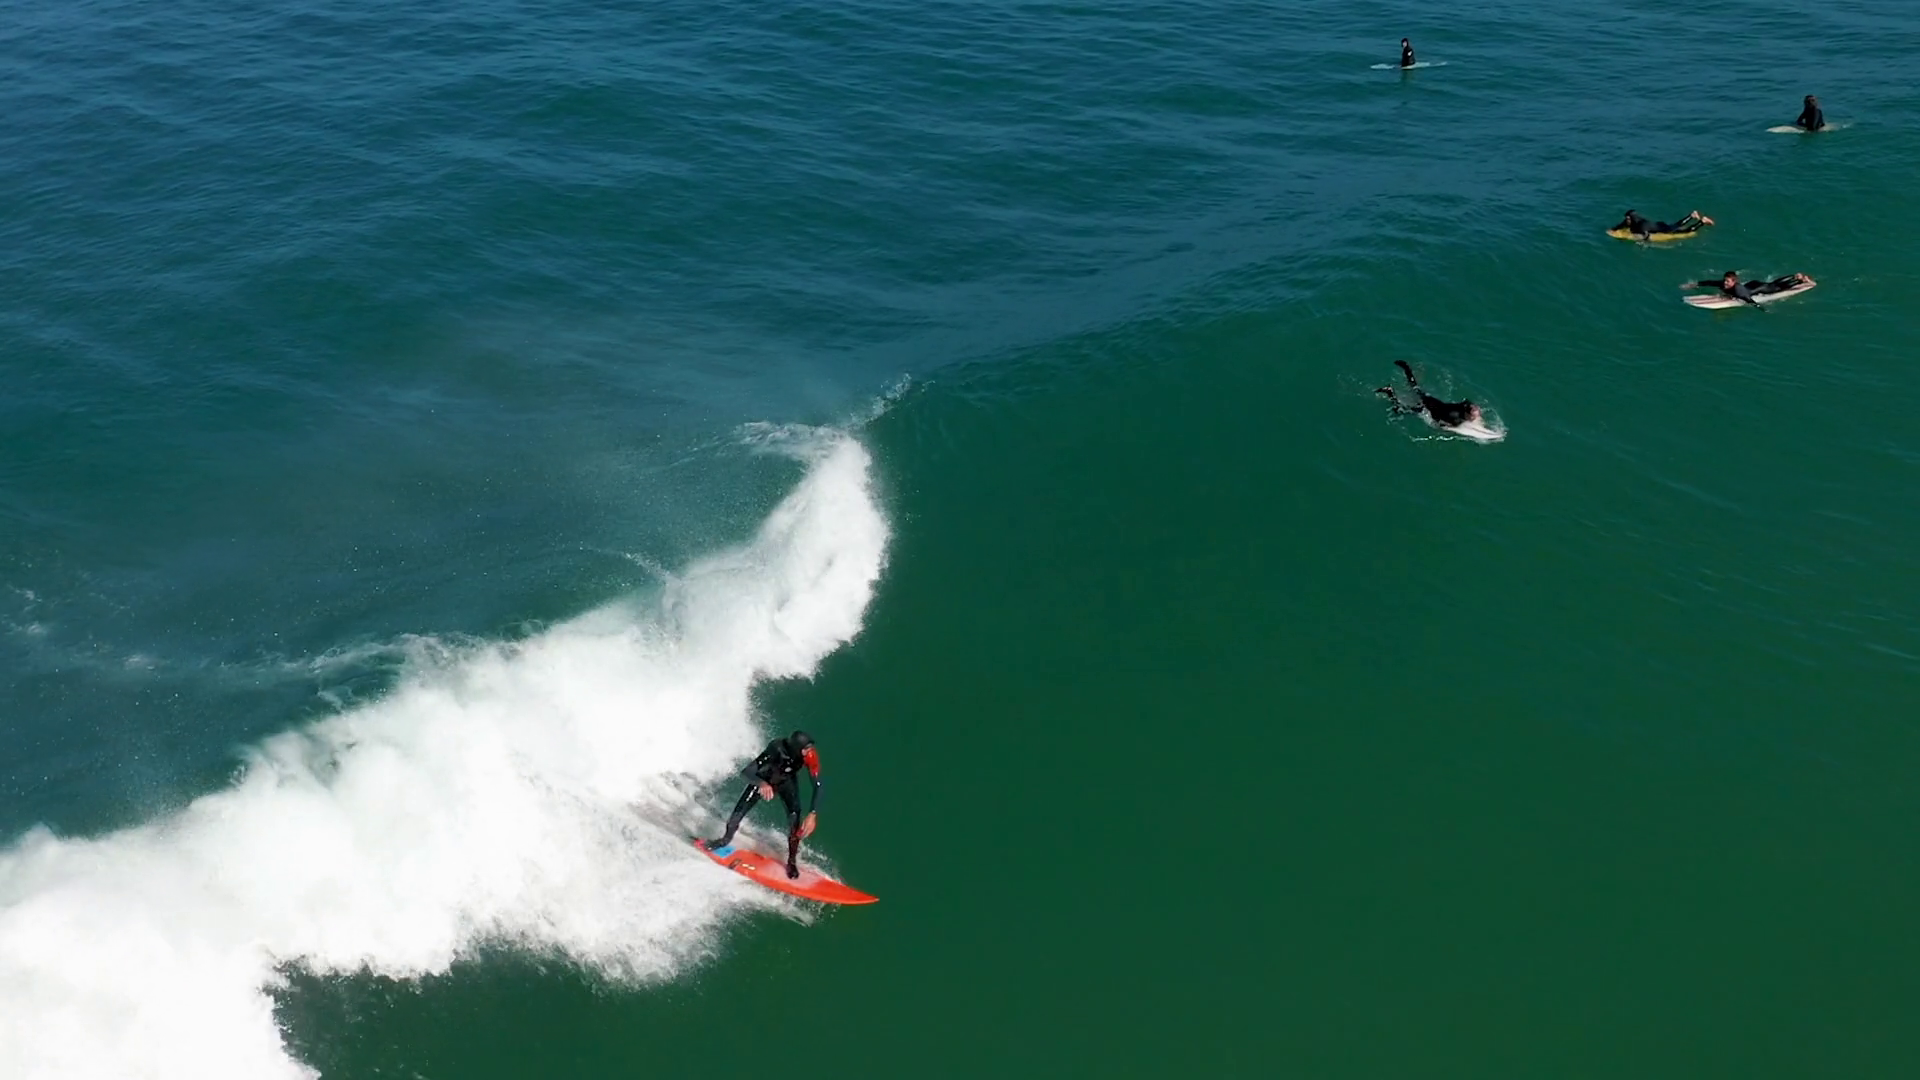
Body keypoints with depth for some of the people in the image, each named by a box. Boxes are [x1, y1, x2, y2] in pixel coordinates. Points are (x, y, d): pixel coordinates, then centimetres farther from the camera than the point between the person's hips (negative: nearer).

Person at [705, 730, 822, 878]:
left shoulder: (811, 756, -37)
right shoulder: (776, 750, -43)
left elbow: (817, 785, -33)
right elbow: (746, 771, -43)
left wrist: (813, 814, -45)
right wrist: (762, 784, -65)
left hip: (786, 783, 1)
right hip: (763, 780, -1)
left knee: (795, 817, -20)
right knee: (738, 812, -3)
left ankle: (792, 861, -1)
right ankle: (726, 839, 31)